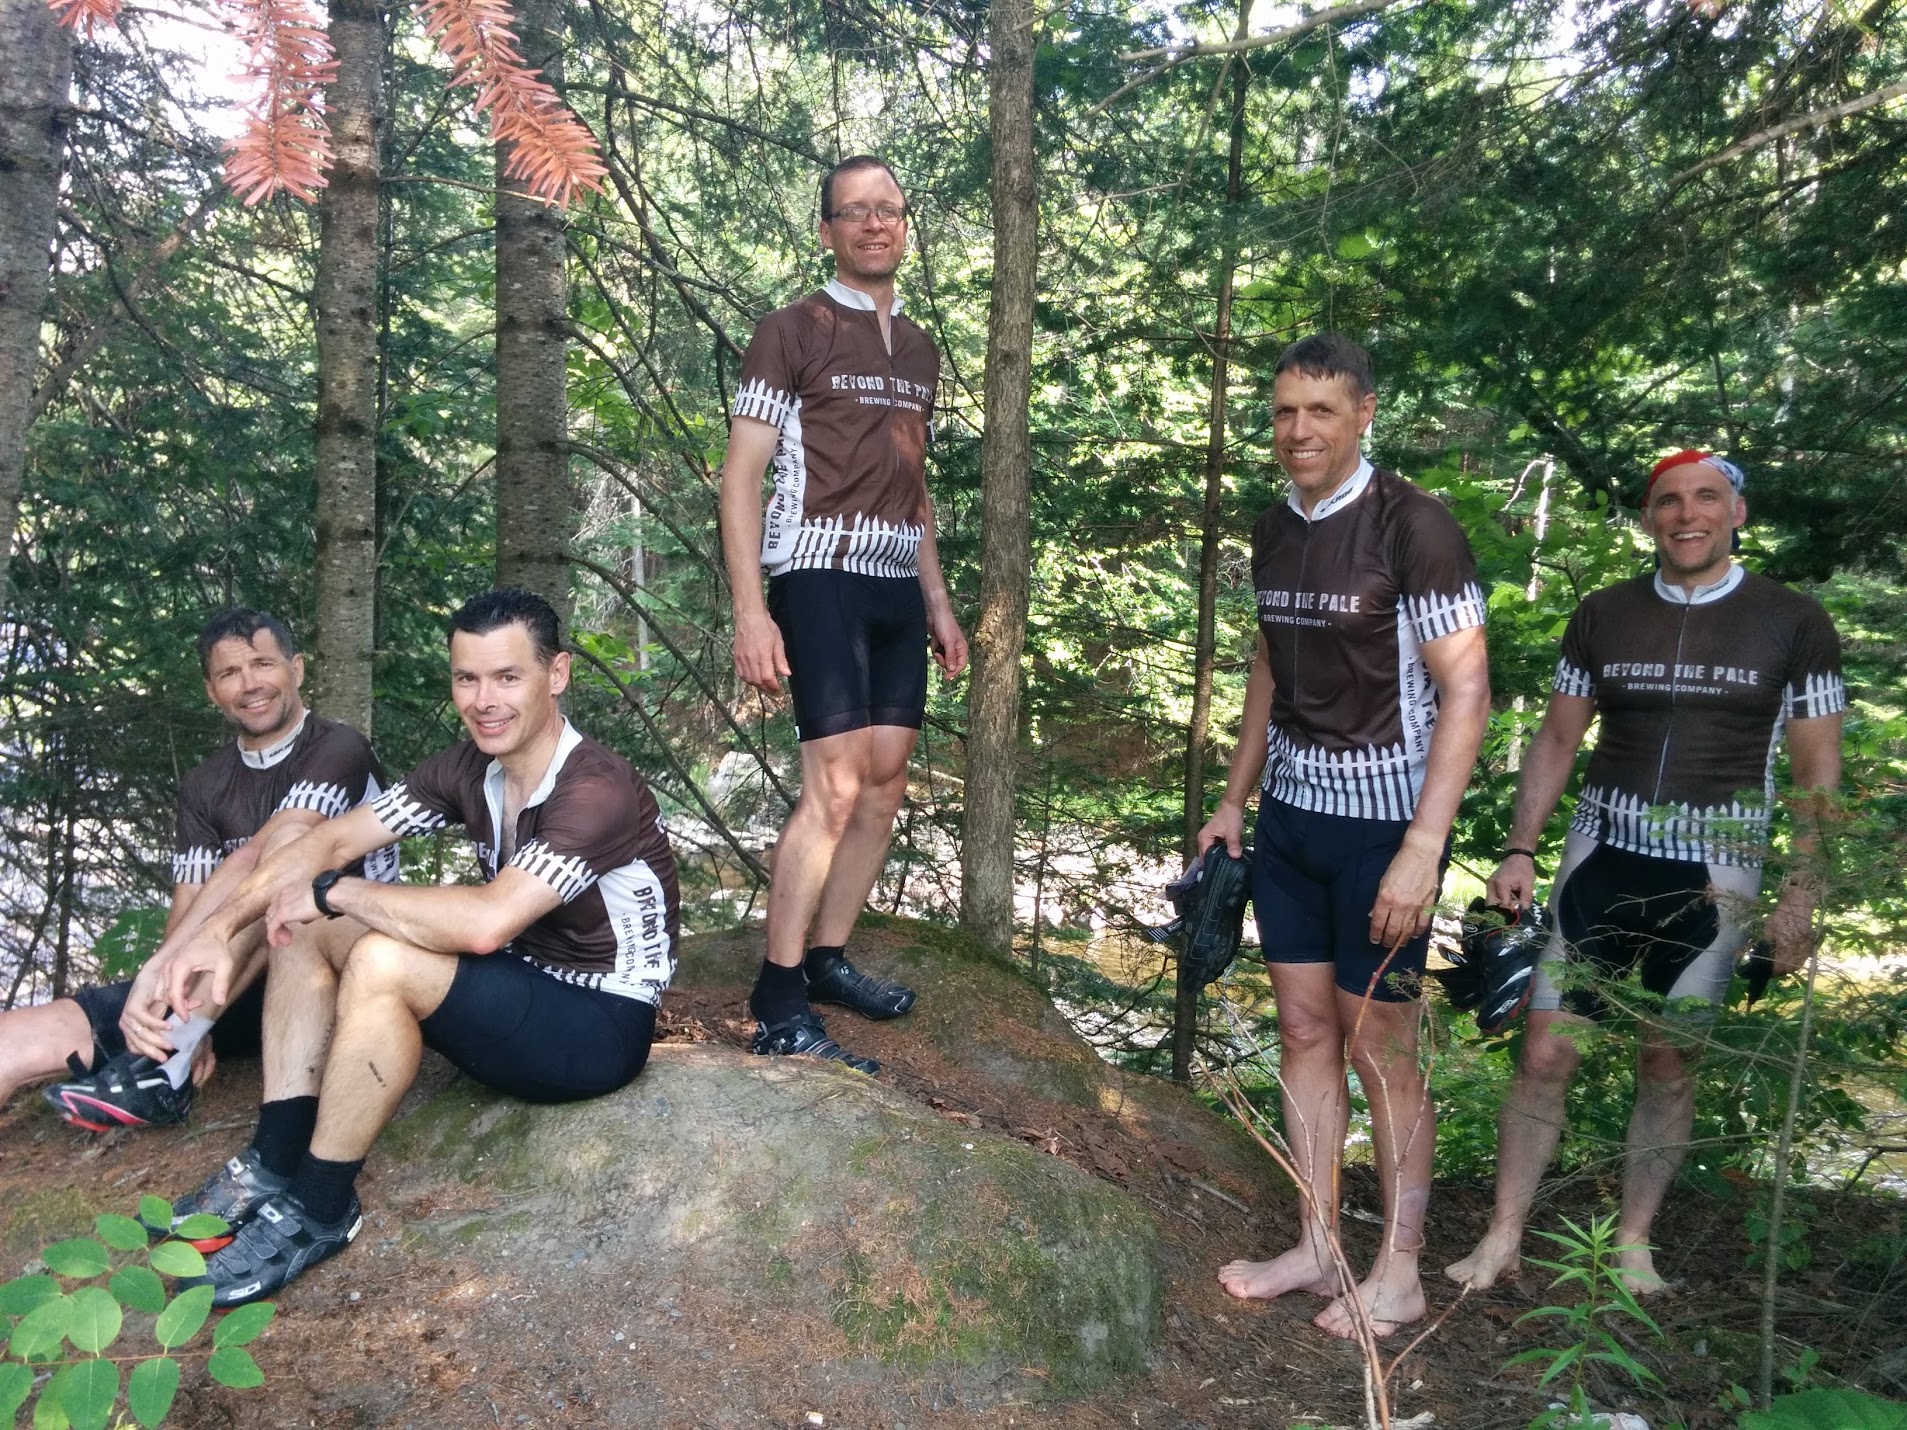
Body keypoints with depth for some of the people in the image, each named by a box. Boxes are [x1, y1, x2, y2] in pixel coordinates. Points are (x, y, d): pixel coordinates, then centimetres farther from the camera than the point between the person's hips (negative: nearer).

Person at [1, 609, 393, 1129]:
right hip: (234, 983, 5)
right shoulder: (203, 787, 13)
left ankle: (166, 1070, -31)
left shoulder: (337, 750, -6)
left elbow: (251, 862, -20)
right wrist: (182, 1013, -17)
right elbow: (187, 908, 2)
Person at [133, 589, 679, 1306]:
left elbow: (486, 922, -36)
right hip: (521, 988, 9)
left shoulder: (598, 790, -25)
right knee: (303, 929, 3)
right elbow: (331, 840, 2)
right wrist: (220, 927, -11)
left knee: (381, 963, -29)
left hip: (599, 1027, -9)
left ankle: (319, 1207, -11)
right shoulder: (469, 769, 0)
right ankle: (276, 1163, 3)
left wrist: (335, 892, -23)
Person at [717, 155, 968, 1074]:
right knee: (835, 786, -14)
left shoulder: (918, 350, 18)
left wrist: (938, 603, 19)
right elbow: (741, 474, -7)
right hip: (822, 580, -7)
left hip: (897, 588, 7)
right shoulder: (793, 331, -2)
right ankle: (779, 1005, -7)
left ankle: (827, 958, 19)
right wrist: (750, 610, -16)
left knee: (885, 789, 6)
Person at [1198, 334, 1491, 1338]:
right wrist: (1234, 801, 16)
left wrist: (1422, 851, -22)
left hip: (1382, 826, -6)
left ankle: (1398, 1273, 19)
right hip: (1291, 814, 7)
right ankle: (1315, 1247, 24)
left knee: (1378, 1048, 2)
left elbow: (1466, 692, -16)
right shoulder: (1274, 530, 7)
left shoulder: (1412, 527, -14)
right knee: (1304, 1032, 11)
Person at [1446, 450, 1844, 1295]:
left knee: (1667, 1063, 8)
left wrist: (1802, 891, -5)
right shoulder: (1602, 614, 4)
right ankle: (1503, 1239, 10)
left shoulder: (1792, 623, -1)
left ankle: (1634, 1242, 25)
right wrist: (1519, 850, 1)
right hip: (1602, 855, 2)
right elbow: (1556, 740, 8)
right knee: (1545, 1052, -1)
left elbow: (1817, 772, 1)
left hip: (1712, 873, -1)